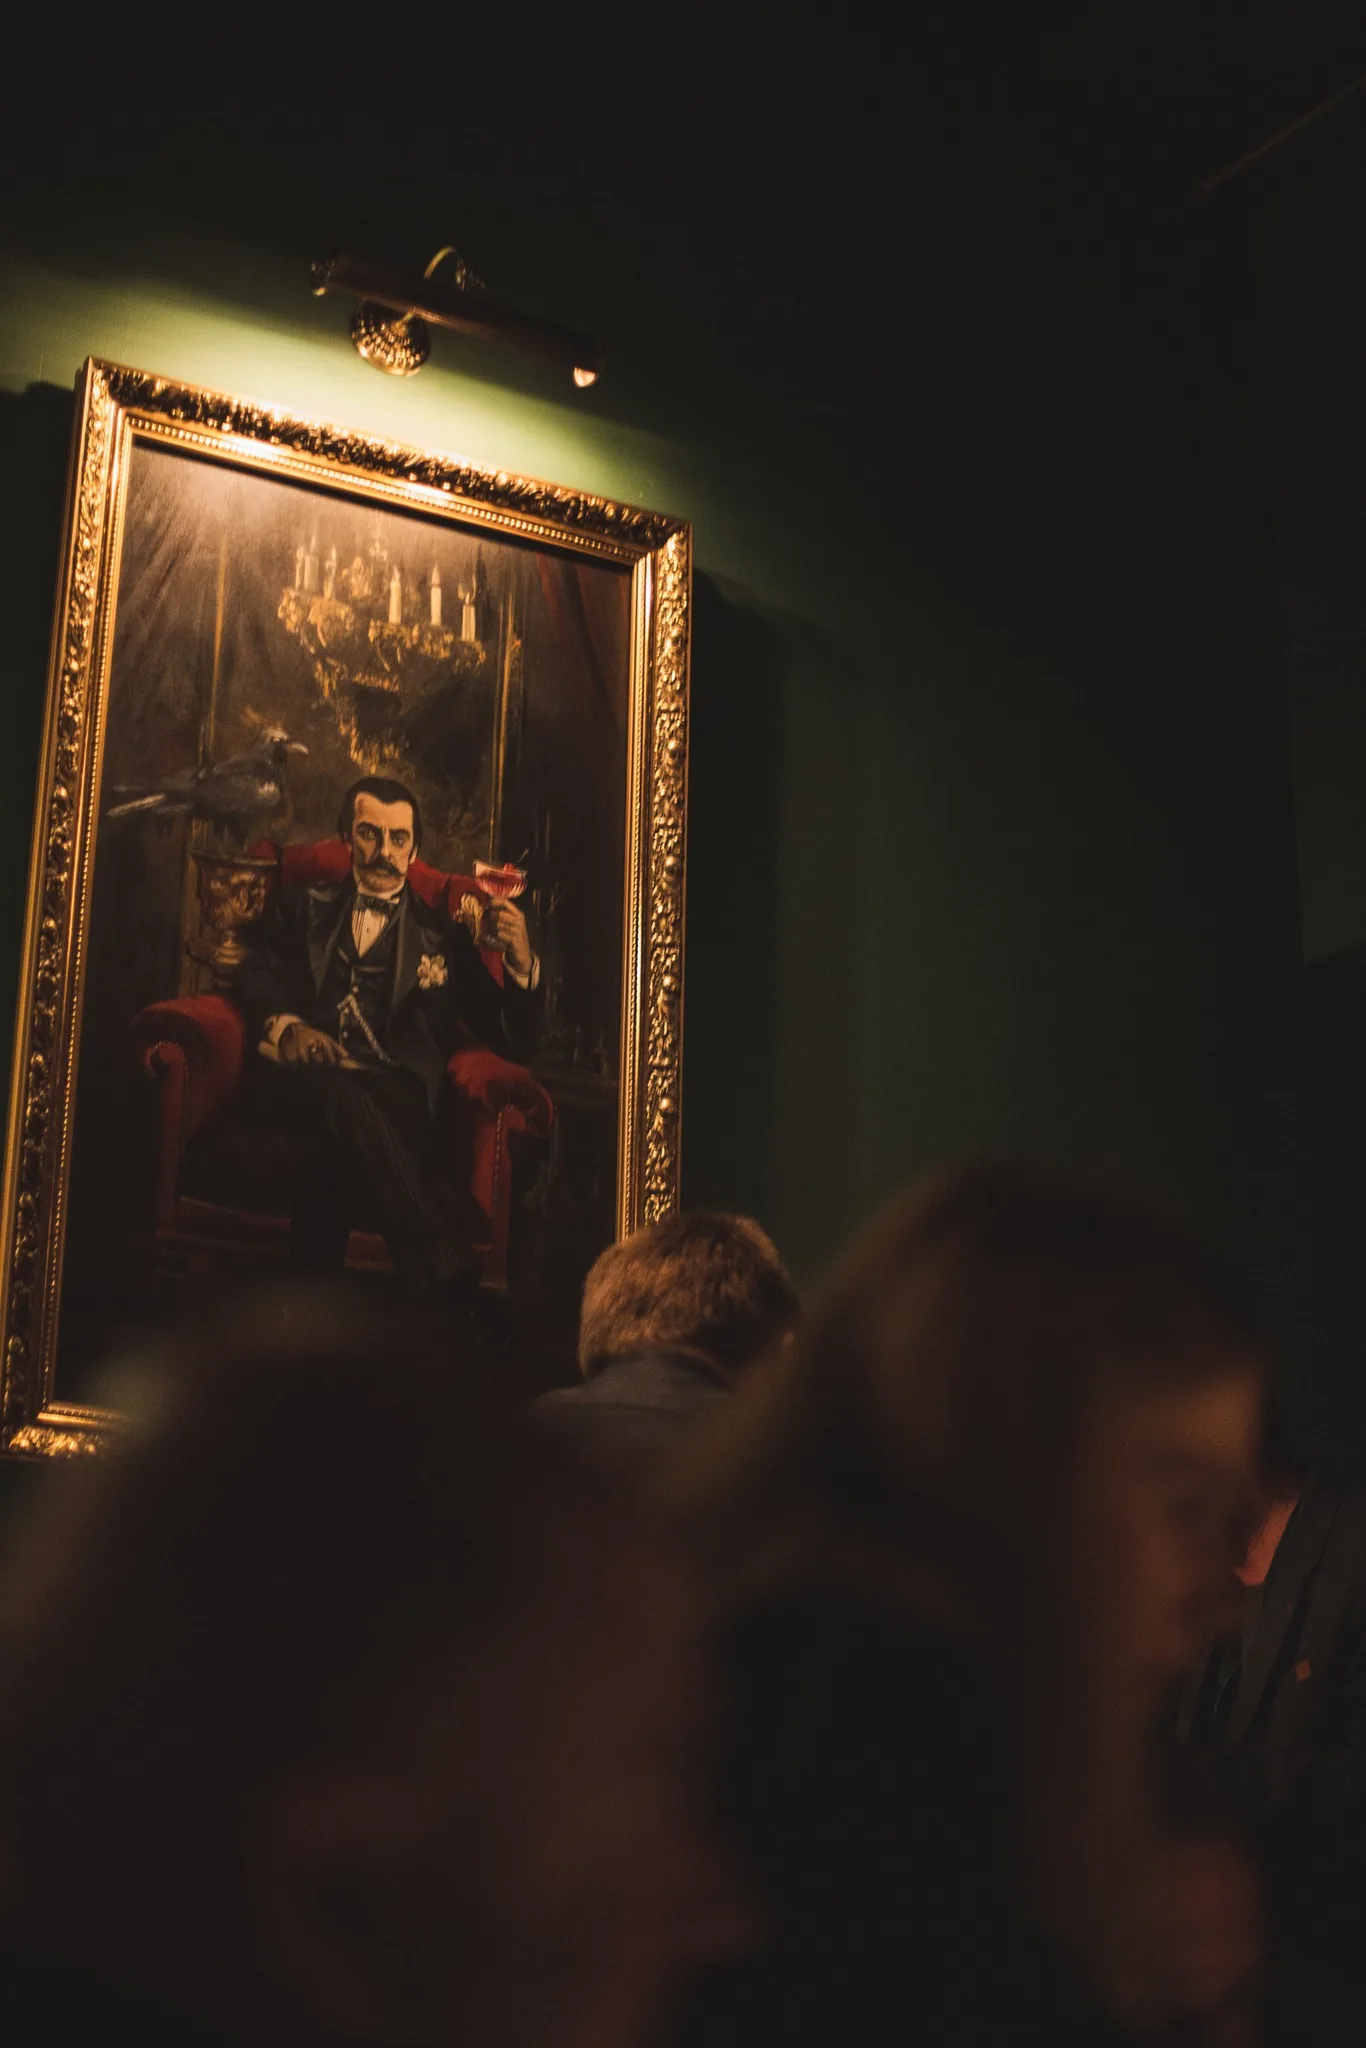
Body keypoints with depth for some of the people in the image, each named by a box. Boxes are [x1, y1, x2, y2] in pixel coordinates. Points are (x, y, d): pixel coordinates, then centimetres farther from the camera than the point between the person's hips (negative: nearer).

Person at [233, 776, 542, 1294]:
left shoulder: (443, 935, 25)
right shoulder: (301, 909, 29)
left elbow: (511, 1040, 19)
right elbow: (254, 977, 12)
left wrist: (520, 963, -1)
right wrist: (285, 1026, -11)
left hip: (399, 1090, 0)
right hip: (311, 1077, 0)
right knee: (339, 1099, -38)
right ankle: (448, 1271, -41)